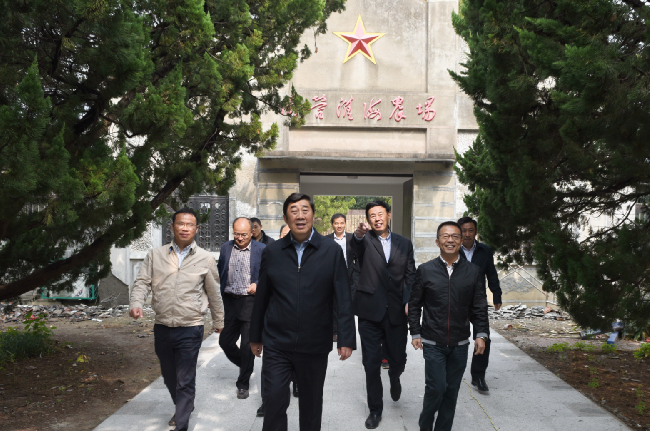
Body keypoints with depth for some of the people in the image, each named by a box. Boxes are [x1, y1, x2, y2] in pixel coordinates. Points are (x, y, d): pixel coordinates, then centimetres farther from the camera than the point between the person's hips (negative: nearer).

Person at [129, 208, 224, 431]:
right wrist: (136, 303, -18)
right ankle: (184, 406, 44)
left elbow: (214, 294, 7)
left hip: (190, 329, -3)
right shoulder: (155, 255, 4)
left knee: (185, 381, -1)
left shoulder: (205, 259, -1)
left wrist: (218, 322, 15)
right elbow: (142, 282, 1)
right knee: (169, 376, 19)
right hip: (162, 327, 3)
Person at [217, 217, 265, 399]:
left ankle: (243, 384, 17)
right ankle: (245, 367, 37)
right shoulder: (225, 248, 7)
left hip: (251, 302, -4)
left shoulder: (261, 249, -4)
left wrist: (257, 284, -16)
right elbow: (220, 273, 15)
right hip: (229, 301, 4)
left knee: (247, 345, 0)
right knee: (225, 341, 10)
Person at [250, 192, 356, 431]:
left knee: (311, 403, 15)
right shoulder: (271, 252, 1)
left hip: (315, 346, 0)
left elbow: (343, 299, -5)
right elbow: (261, 297, 7)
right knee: (274, 401, 0)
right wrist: (255, 336, 12)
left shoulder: (332, 250, -4)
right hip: (276, 344, 1)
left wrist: (347, 339, -9)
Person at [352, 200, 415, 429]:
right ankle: (375, 409, 21)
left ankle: (394, 378, 48)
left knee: (398, 358, 11)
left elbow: (410, 276, 8)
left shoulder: (404, 243, 8)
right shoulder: (365, 240, -1)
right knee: (372, 363, 4)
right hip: (370, 310, -2)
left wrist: (409, 302, -7)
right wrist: (358, 235, -48)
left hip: (396, 312, 2)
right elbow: (355, 248, -25)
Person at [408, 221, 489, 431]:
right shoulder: (425, 270, -2)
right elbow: (414, 305, 3)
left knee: (451, 390, 9)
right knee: (436, 387, -7)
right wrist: (415, 333, 0)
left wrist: (481, 334, -4)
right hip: (433, 343, -2)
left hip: (460, 344, 2)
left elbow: (479, 307, 4)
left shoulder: (473, 271, 2)